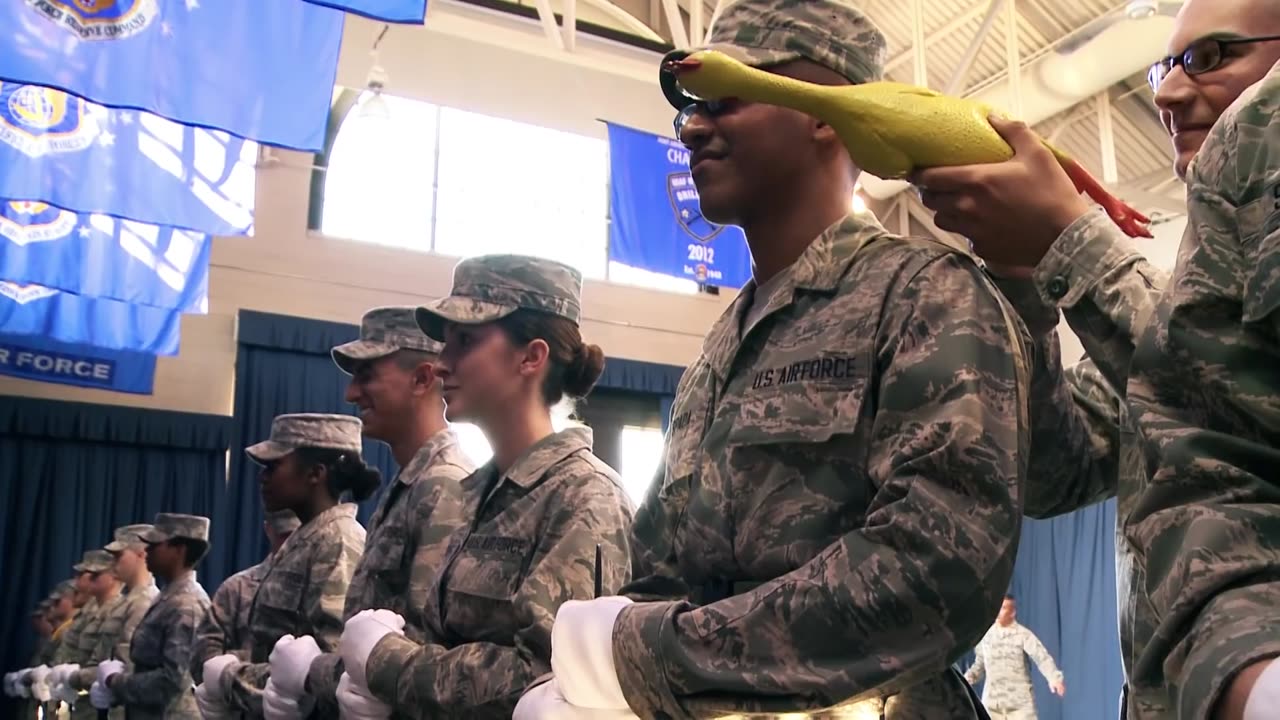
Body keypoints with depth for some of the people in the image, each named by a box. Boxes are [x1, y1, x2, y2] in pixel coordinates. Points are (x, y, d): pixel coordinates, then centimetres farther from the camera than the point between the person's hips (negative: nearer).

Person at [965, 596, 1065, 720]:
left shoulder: (1023, 634, -8)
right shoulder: (986, 635, 7)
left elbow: (1042, 657, -19)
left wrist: (1054, 678, -34)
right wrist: (967, 679, 9)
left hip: (1020, 702, -4)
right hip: (992, 702, 4)